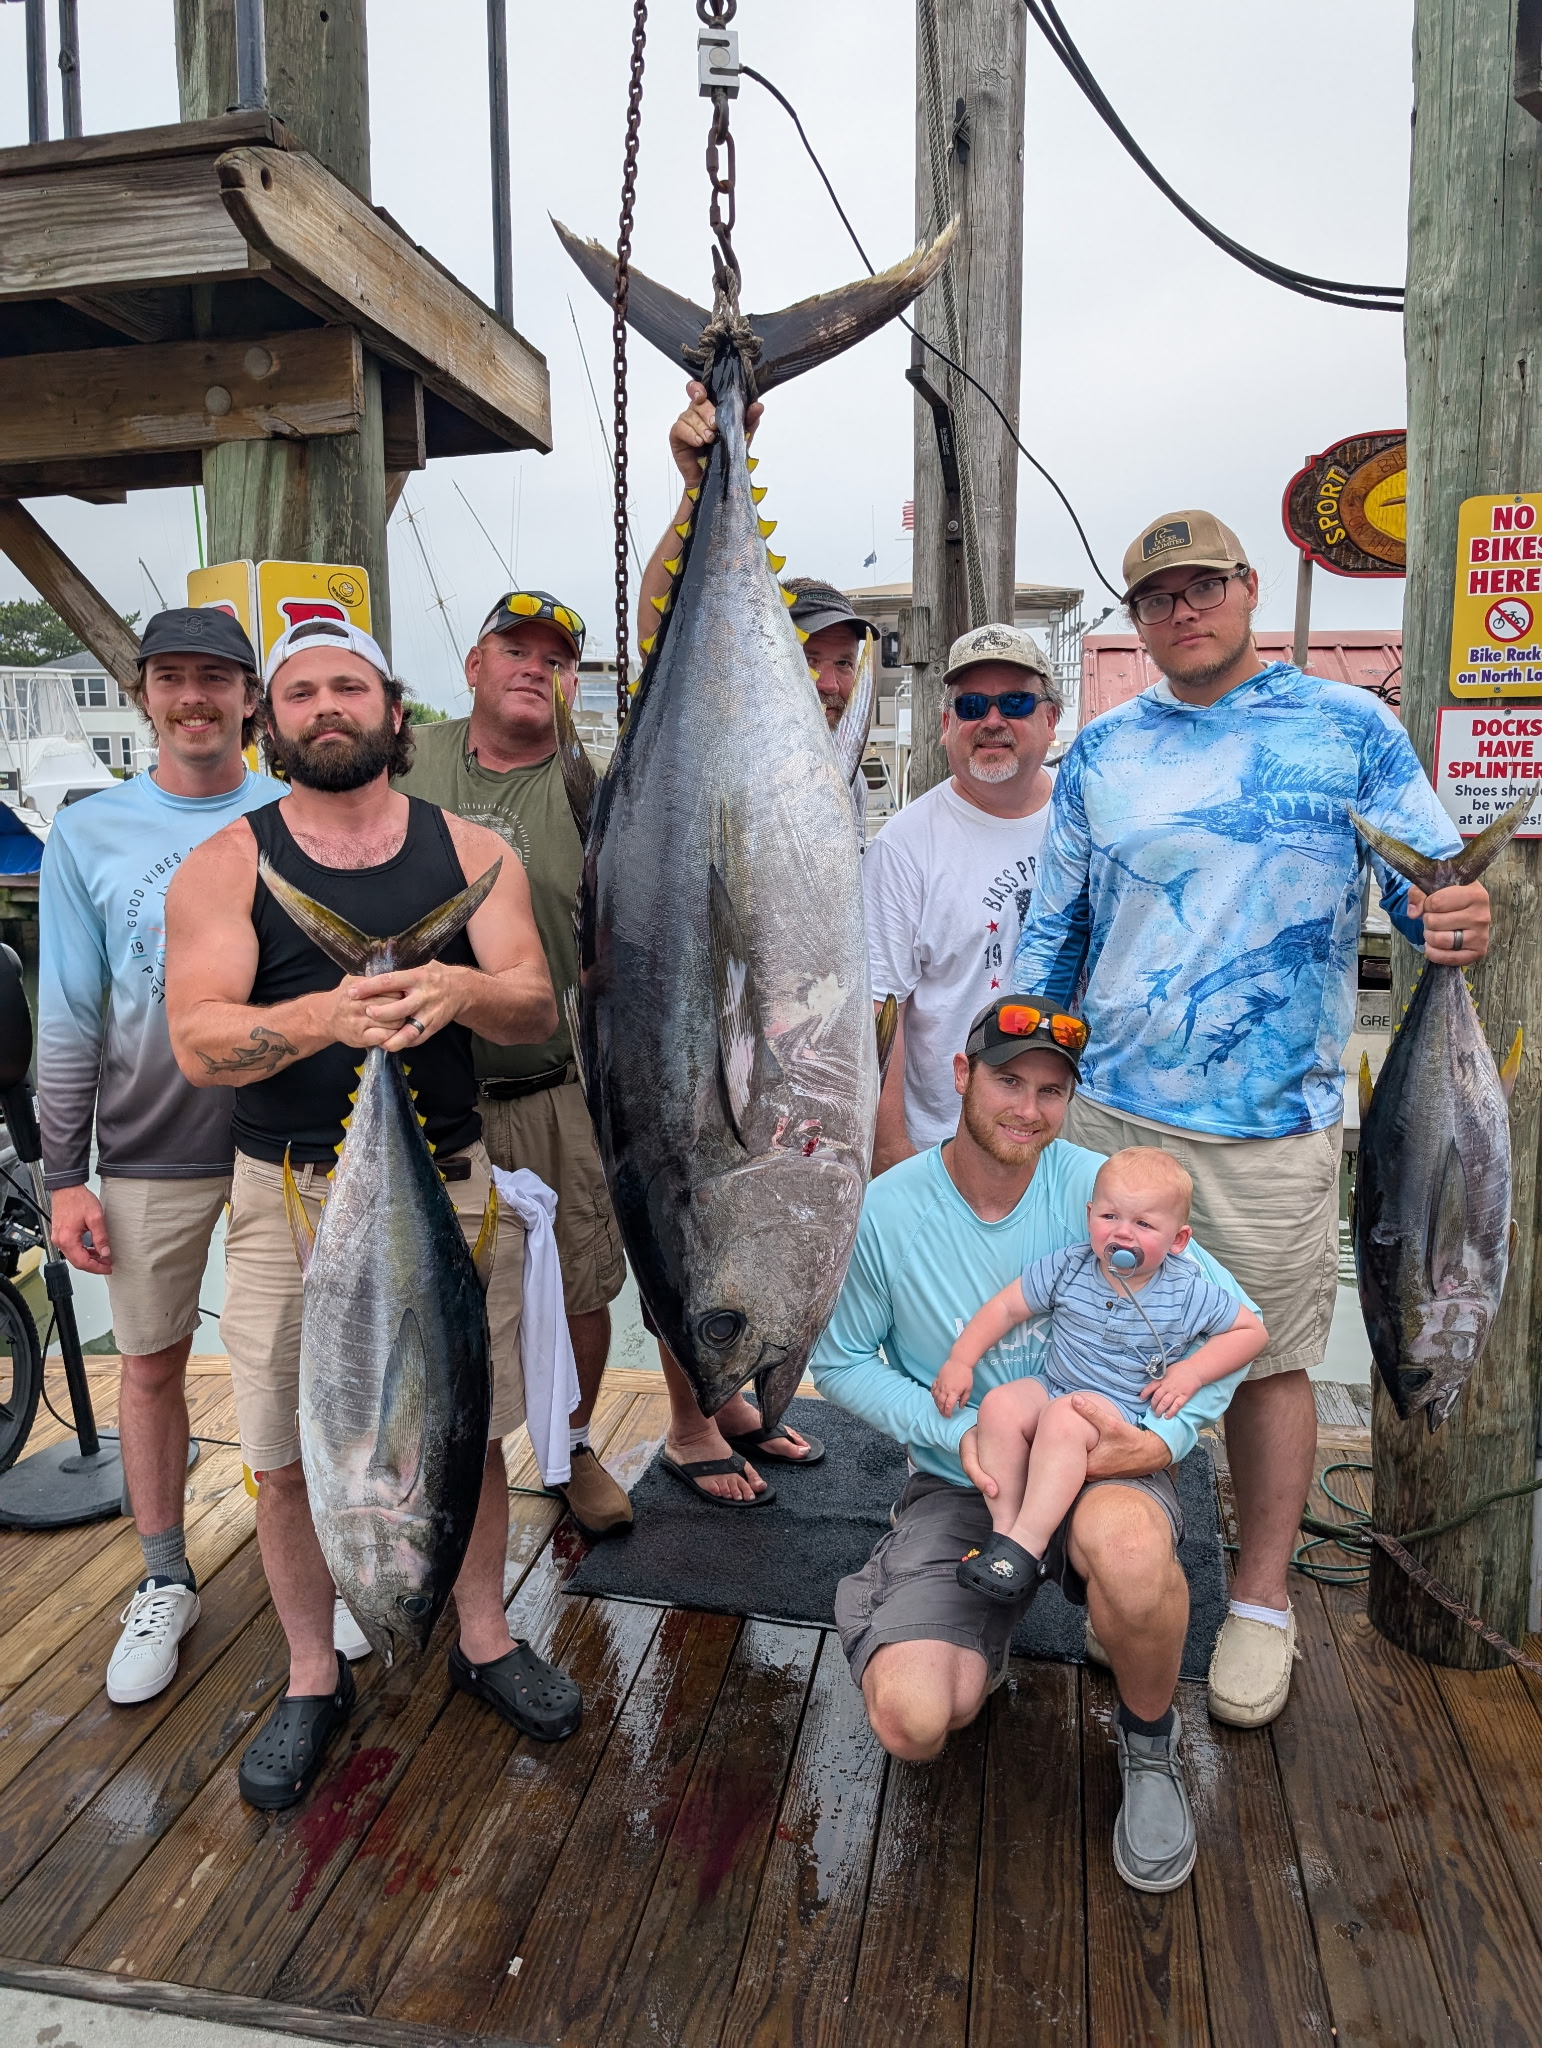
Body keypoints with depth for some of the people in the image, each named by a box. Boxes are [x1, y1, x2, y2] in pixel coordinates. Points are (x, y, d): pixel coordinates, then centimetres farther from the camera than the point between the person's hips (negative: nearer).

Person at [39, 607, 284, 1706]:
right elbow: (69, 1020, 2)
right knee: (152, 1363, 11)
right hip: (151, 1157, 1)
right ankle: (165, 1583, 30)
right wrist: (65, 1176, -1)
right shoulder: (89, 832, 0)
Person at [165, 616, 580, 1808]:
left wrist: (459, 989, -30)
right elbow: (197, 1042, -13)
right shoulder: (227, 865, -1)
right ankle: (314, 1679, 33)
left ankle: (485, 1637, 37)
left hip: (449, 1183, 1)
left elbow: (538, 1009, -7)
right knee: (288, 1460, 9)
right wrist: (325, 1016, -32)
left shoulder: (470, 852, 3)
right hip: (290, 1197, 0)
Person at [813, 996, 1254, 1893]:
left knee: (1126, 1542, -38)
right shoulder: (887, 1210, -10)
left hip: (1097, 1466, 0)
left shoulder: (1097, 1187, -10)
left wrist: (1166, 1440, -19)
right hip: (958, 1484, 1)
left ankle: (1149, 1737, -3)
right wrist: (955, 1435, -14)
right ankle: (989, 1622, 18)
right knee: (914, 1722, -21)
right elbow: (840, 1360, 0)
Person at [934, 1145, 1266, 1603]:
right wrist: (960, 1360, -5)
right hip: (1053, 1388, 4)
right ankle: (1004, 1528, -19)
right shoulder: (1067, 1268, -1)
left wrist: (1192, 1372, -8)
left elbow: (1252, 1330, 4)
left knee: (1064, 1417, -35)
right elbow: (1005, 1307, 3)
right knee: (999, 1405, -25)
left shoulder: (1187, 1293, -5)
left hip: (1125, 1408, -4)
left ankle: (1026, 1547, -31)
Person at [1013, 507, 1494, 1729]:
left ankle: (1262, 1601, 27)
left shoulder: (1349, 727, 1)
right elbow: (1055, 931, 13)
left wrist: (1461, 925, -24)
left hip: (1271, 1126, -2)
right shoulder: (1102, 753, 8)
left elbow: (1441, 886, 1)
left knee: (1269, 1361, 9)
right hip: (1107, 1114, 3)